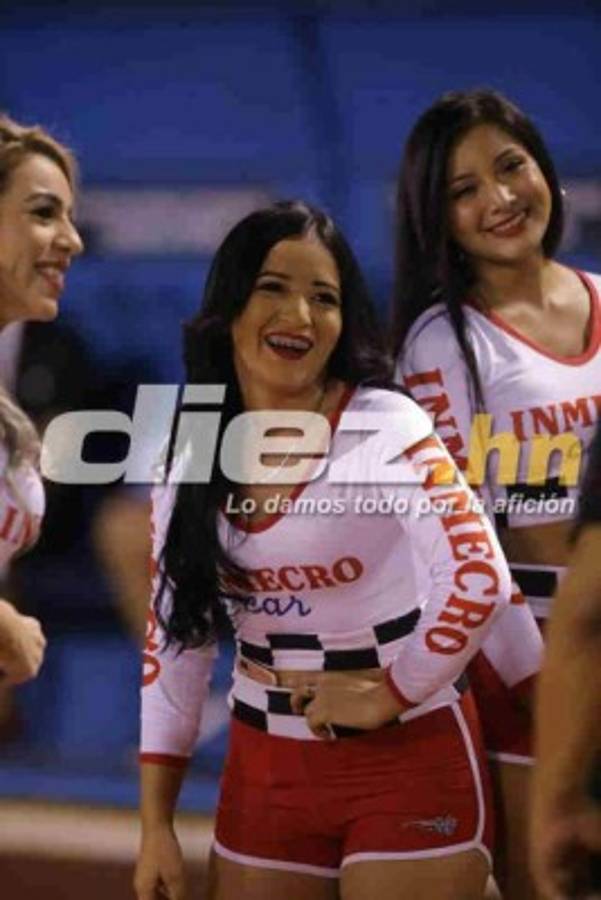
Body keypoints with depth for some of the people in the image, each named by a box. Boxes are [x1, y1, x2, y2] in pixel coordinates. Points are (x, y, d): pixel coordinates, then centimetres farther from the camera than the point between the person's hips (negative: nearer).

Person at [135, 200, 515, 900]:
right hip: (263, 769, 5)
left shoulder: (386, 427, -12)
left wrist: (391, 695, -12)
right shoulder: (193, 456, 3)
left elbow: (482, 578, -20)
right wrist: (156, 824, 4)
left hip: (407, 761, -5)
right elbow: (174, 637, 7)